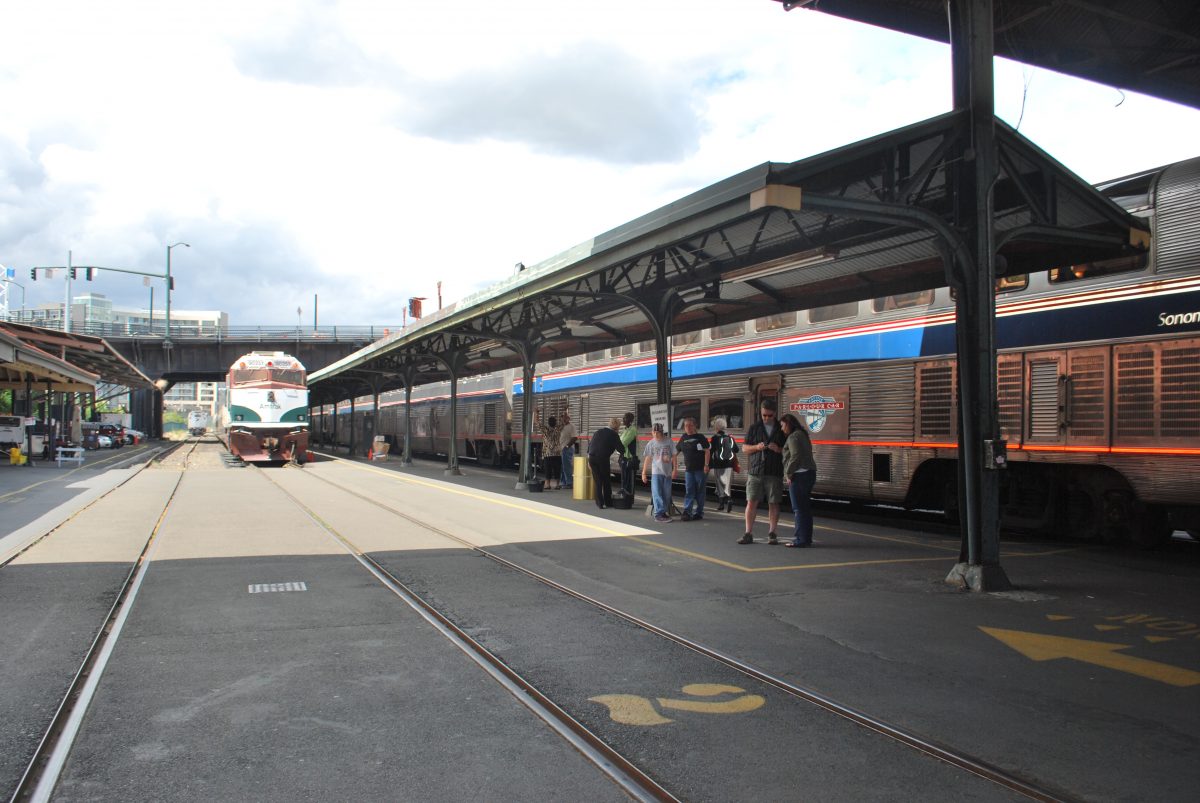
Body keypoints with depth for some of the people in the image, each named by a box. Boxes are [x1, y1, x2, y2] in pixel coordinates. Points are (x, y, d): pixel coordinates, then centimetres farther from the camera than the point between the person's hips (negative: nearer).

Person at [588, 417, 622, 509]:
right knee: (606, 481, 12)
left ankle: (599, 503, 8)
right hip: (603, 459, -4)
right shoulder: (614, 435, -1)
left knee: (597, 481, 10)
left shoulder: (599, 431, 15)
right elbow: (620, 448, -1)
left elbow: (590, 444, 16)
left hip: (592, 457, 4)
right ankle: (608, 502, 18)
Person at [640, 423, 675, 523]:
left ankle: (663, 512, 17)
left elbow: (673, 456, 4)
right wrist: (643, 473, 1)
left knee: (667, 494, 6)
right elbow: (647, 458, 3)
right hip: (656, 472, -1)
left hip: (667, 472, 1)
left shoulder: (668, 441, 0)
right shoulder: (651, 443, 0)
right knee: (657, 494, -8)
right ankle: (659, 513, -8)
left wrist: (674, 469, -2)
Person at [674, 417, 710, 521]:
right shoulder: (683, 438, 11)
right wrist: (675, 461, 12)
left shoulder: (700, 437, -1)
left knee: (699, 491, 3)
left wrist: (706, 465, -14)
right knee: (689, 491, -2)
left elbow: (706, 451, -6)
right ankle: (687, 512, -8)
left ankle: (699, 512, 10)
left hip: (700, 469, -3)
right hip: (688, 469, 4)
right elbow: (677, 451, 21)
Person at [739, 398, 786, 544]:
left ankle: (772, 534, 11)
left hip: (774, 473, -1)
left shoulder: (781, 429, 6)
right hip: (755, 472, 1)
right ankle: (748, 534, 2)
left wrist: (779, 449, -12)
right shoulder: (754, 428, 9)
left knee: (773, 503, 2)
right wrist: (756, 447, -9)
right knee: (751, 502, -3)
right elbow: (745, 449, 10)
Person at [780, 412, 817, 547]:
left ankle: (801, 539, -7)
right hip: (809, 472, 10)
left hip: (799, 475, -10)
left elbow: (795, 456, -20)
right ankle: (807, 538, 16)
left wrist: (788, 474, -13)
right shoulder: (803, 435, 19)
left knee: (799, 508, -7)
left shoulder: (793, 437, -11)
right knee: (805, 508, 12)